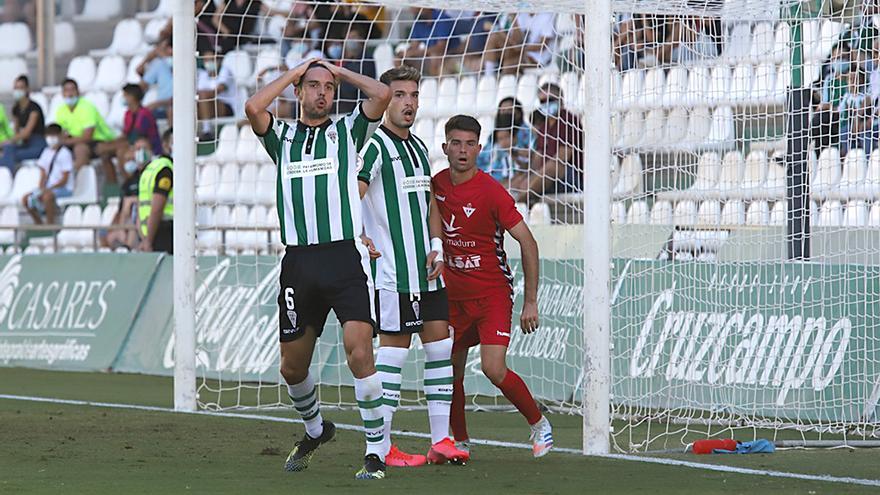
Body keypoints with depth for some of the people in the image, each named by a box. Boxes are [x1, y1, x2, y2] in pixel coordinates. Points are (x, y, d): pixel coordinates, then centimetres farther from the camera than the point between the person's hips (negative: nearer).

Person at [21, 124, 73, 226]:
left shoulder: (64, 153, -11)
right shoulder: (46, 152, 10)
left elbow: (64, 180, -14)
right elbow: (43, 174, 11)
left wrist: (48, 189, -20)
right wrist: (41, 189, -8)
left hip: (64, 188, -7)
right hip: (48, 187, 7)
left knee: (47, 196, -38)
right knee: (25, 199, -8)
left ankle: (50, 224, -28)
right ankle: (38, 224, 3)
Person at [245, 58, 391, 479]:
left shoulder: (348, 131, 11)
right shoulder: (282, 136, 14)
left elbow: (382, 95, -6)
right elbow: (253, 108, -6)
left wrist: (339, 72, 10)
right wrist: (296, 71, 5)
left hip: (345, 256, -3)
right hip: (299, 262, 3)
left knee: (359, 351, -19)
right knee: (292, 366, 10)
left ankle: (376, 452, -13)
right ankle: (315, 429, 39)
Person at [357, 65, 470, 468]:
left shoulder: (418, 147, 17)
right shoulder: (374, 146, -9)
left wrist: (437, 247, 13)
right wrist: (362, 242, -17)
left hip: (425, 269, 8)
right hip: (392, 270, -8)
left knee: (440, 345, 6)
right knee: (394, 350, -7)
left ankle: (441, 440, 11)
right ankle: (382, 447, -2)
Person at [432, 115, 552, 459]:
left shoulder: (492, 192, -15)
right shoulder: (435, 186, 1)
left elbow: (528, 244, -13)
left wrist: (531, 302, -15)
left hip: (492, 292, -5)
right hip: (453, 295, 5)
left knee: (493, 369, -16)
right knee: (449, 371, 4)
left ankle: (538, 424, 6)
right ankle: (460, 442, 22)